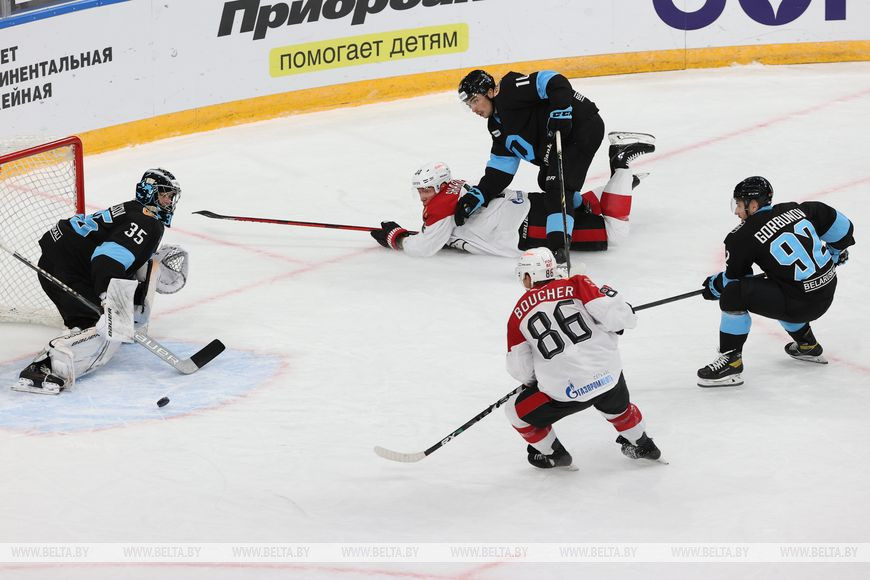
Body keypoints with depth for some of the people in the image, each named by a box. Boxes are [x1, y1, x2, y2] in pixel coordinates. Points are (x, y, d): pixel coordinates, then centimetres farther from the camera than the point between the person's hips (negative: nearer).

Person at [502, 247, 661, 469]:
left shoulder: (520, 313, 4)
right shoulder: (576, 285, 2)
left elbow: (520, 369, 7)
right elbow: (611, 314, -9)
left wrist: (533, 381, 28)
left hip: (566, 391, -3)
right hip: (608, 374, 3)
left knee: (517, 412, 21)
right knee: (618, 406, 37)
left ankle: (553, 454, 28)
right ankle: (642, 445, 48)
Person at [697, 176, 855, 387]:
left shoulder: (744, 235, -10)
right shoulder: (797, 210, 5)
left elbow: (735, 278, 1)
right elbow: (840, 225, 13)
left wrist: (714, 286, 22)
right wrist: (836, 251, 32)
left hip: (799, 304, -8)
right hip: (828, 293, 8)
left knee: (734, 293, -12)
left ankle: (731, 361, -9)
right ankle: (808, 346, 48)